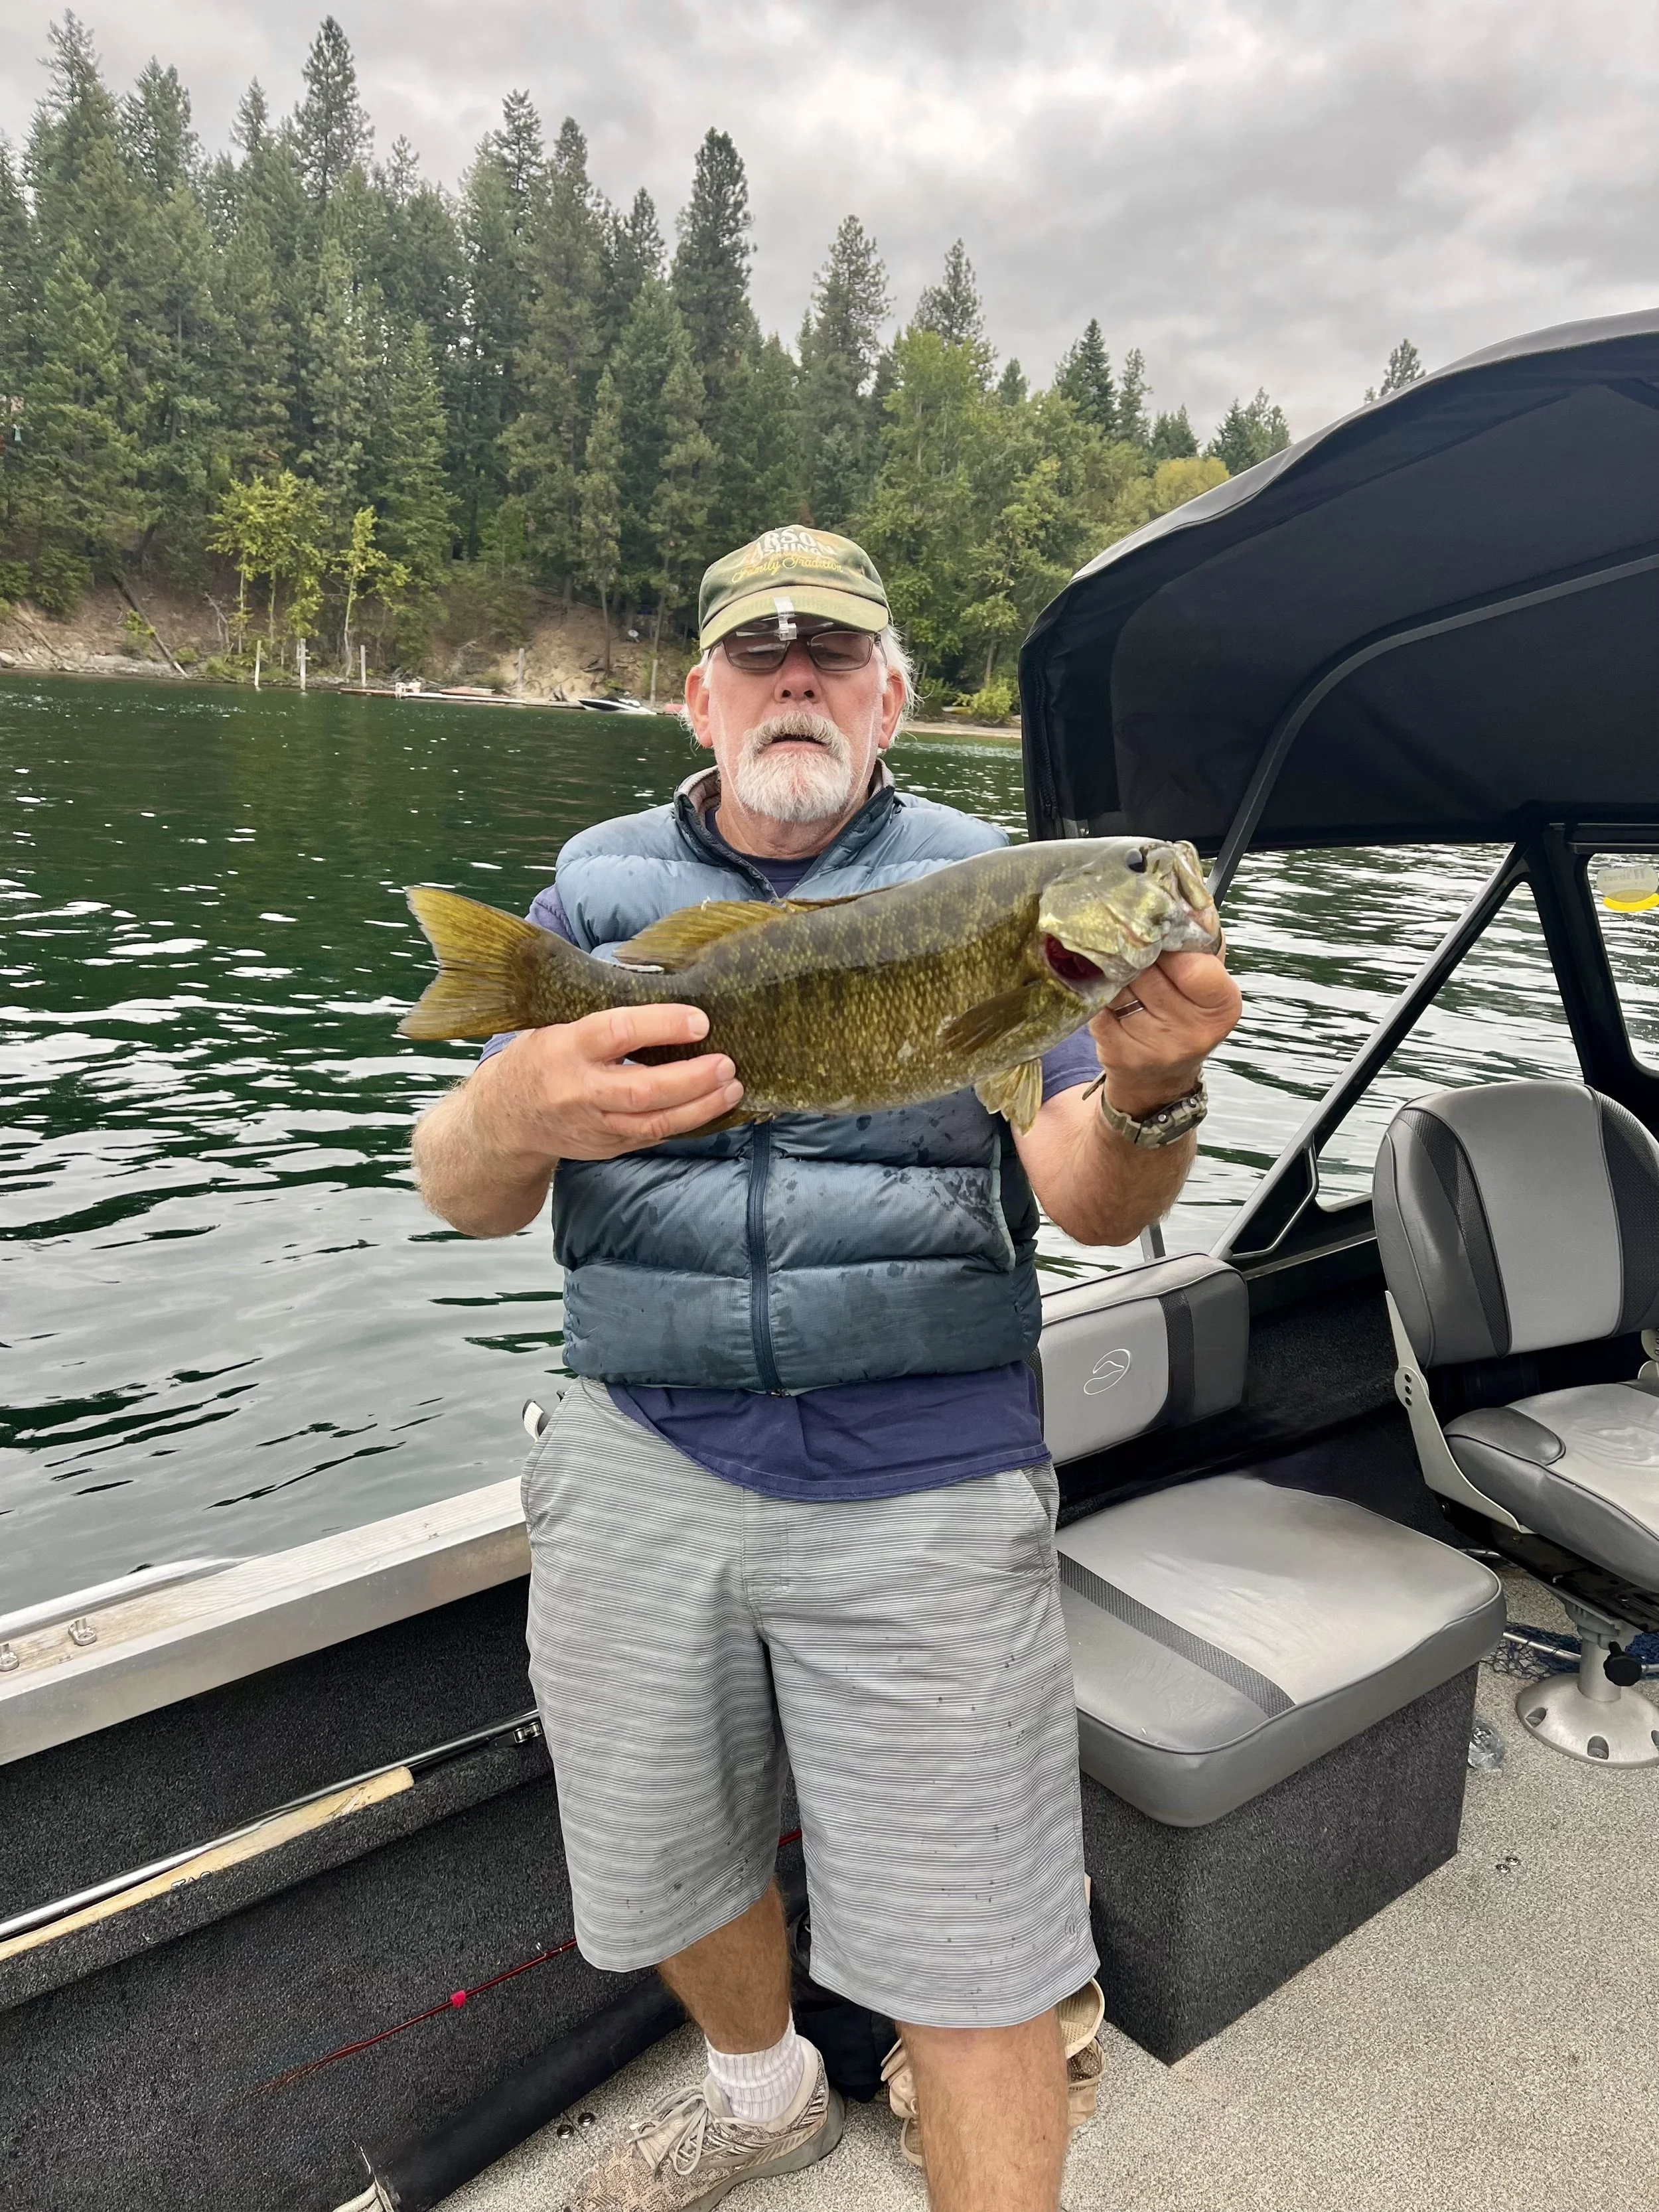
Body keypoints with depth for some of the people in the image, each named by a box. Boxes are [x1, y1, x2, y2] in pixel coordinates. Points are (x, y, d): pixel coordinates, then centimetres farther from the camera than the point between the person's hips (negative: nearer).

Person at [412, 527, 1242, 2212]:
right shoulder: (598, 890, 5)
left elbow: (1088, 1202, -7)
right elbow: (459, 1200, -4)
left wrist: (1150, 1100, -31)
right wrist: (515, 1113, -29)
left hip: (925, 1480, -2)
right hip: (639, 1461, 3)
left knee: (967, 1955, 3)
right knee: (657, 1875, 21)